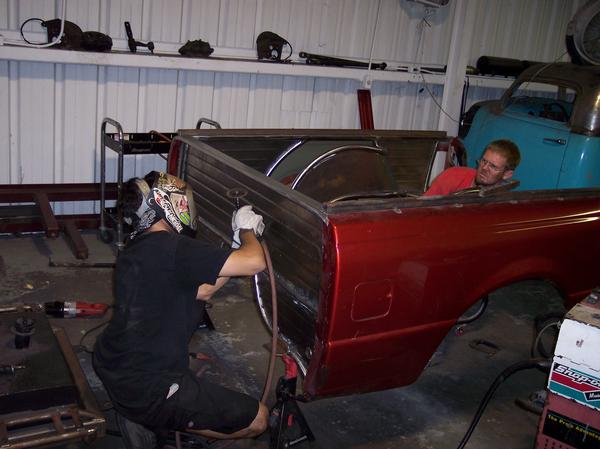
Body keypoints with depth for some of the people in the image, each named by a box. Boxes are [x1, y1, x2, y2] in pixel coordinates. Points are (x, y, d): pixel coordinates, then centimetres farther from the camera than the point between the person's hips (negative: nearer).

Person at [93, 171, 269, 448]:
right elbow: (254, 263, -23)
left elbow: (202, 291, 12)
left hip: (110, 368, 9)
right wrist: (247, 230, -2)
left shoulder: (137, 248, 8)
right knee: (258, 419, 1)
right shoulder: (170, 248, -20)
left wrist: (239, 241, 10)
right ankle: (149, 421, 8)